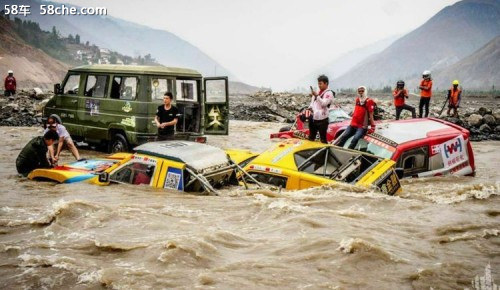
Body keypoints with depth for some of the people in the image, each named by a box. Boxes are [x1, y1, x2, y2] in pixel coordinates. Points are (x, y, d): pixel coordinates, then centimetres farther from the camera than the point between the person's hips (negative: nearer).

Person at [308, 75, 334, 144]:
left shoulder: (329, 93, -6)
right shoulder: (317, 92, 17)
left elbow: (324, 103, -19)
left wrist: (316, 96, -26)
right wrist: (310, 108, 6)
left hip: (322, 119, -8)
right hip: (313, 118, 8)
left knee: (323, 139, -4)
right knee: (311, 138, 15)